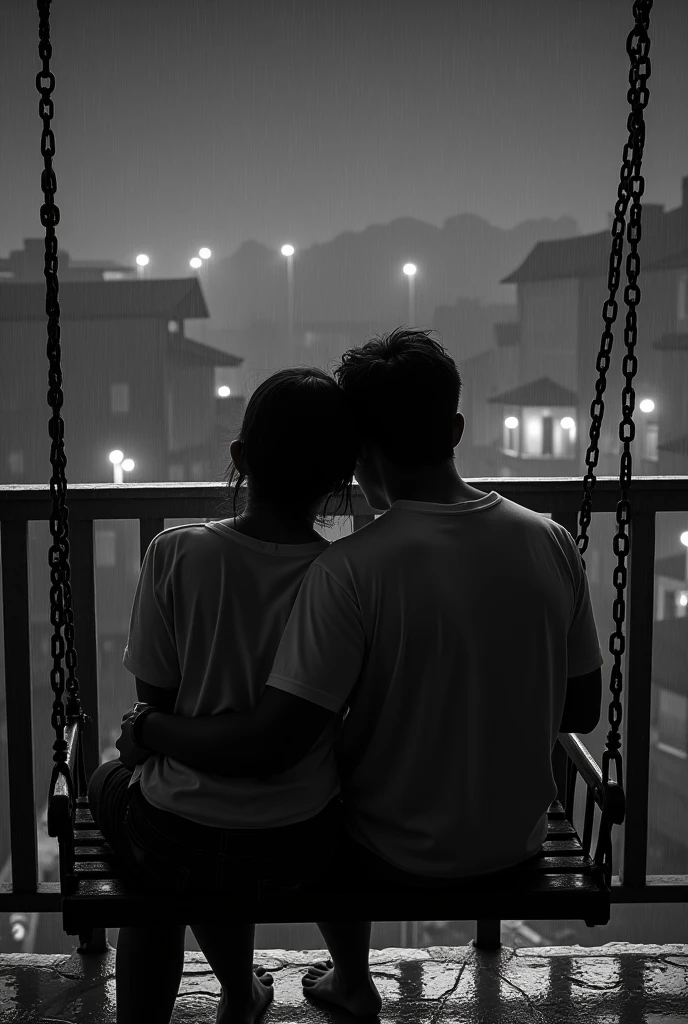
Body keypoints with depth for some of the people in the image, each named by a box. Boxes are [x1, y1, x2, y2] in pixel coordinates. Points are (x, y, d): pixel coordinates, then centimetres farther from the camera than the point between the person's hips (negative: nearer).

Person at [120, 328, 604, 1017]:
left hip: (400, 856, -4)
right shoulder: (551, 543, -12)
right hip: (520, 842, 5)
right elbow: (583, 713, -2)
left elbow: (272, 741, -28)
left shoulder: (350, 570, -26)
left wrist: (150, 729, -12)